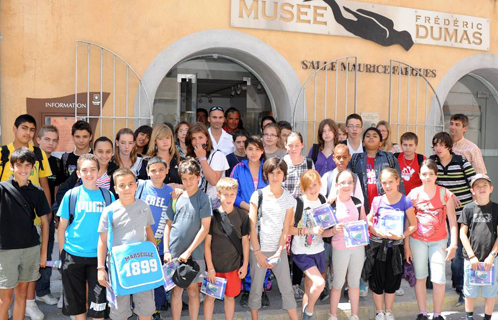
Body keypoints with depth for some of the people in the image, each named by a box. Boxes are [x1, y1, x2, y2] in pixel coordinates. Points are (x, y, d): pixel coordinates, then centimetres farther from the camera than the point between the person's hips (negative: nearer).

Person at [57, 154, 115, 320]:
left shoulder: (108, 195, 1)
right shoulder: (71, 195, -2)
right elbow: (62, 227, 3)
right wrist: (62, 254, 1)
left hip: (98, 255, 0)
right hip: (73, 255, 0)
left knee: (98, 301, 3)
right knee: (76, 301, 12)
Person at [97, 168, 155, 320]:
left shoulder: (144, 206, 2)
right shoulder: (110, 211, -7)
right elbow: (103, 240, -3)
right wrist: (101, 268, -6)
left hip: (142, 261, 2)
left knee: (146, 307, 11)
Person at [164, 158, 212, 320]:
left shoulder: (203, 198, -5)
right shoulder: (176, 197, 6)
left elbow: (205, 228, -9)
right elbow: (168, 225, 10)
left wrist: (189, 251, -12)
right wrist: (166, 250, 2)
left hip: (194, 253, -3)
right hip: (174, 253, 3)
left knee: (193, 290, 7)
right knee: (176, 290, 9)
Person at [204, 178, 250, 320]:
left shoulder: (242, 216, -4)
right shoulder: (212, 215, -9)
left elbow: (245, 241, 4)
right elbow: (207, 243, -6)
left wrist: (245, 265, 3)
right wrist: (210, 268, -8)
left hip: (233, 265, 1)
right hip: (214, 265, -1)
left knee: (230, 297, 13)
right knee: (210, 296, 9)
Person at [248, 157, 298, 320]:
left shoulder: (289, 199, 1)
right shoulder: (258, 195, -4)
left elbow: (285, 229, -1)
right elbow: (252, 226, -5)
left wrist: (278, 253, -9)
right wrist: (258, 252, -9)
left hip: (279, 250, 1)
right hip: (259, 250, -1)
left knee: (287, 289, 4)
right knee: (256, 289, 6)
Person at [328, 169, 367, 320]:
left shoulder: (358, 203, 3)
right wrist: (334, 230, -29)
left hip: (358, 247, 4)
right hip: (340, 249, -4)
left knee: (354, 282, 15)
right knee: (338, 283, 8)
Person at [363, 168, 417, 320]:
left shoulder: (405, 201, -7)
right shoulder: (377, 201, -3)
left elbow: (413, 225, -4)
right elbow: (368, 221, 4)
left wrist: (401, 235, -20)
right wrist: (376, 232, -16)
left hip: (395, 247, 0)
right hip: (377, 246, 1)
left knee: (392, 282, 12)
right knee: (377, 281, 8)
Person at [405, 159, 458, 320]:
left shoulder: (444, 193, -4)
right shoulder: (414, 194, -2)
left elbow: (452, 221, -4)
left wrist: (453, 244, -10)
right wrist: (406, 246, -1)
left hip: (438, 241, -1)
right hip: (417, 240, 1)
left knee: (439, 279, -4)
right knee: (420, 277, 9)